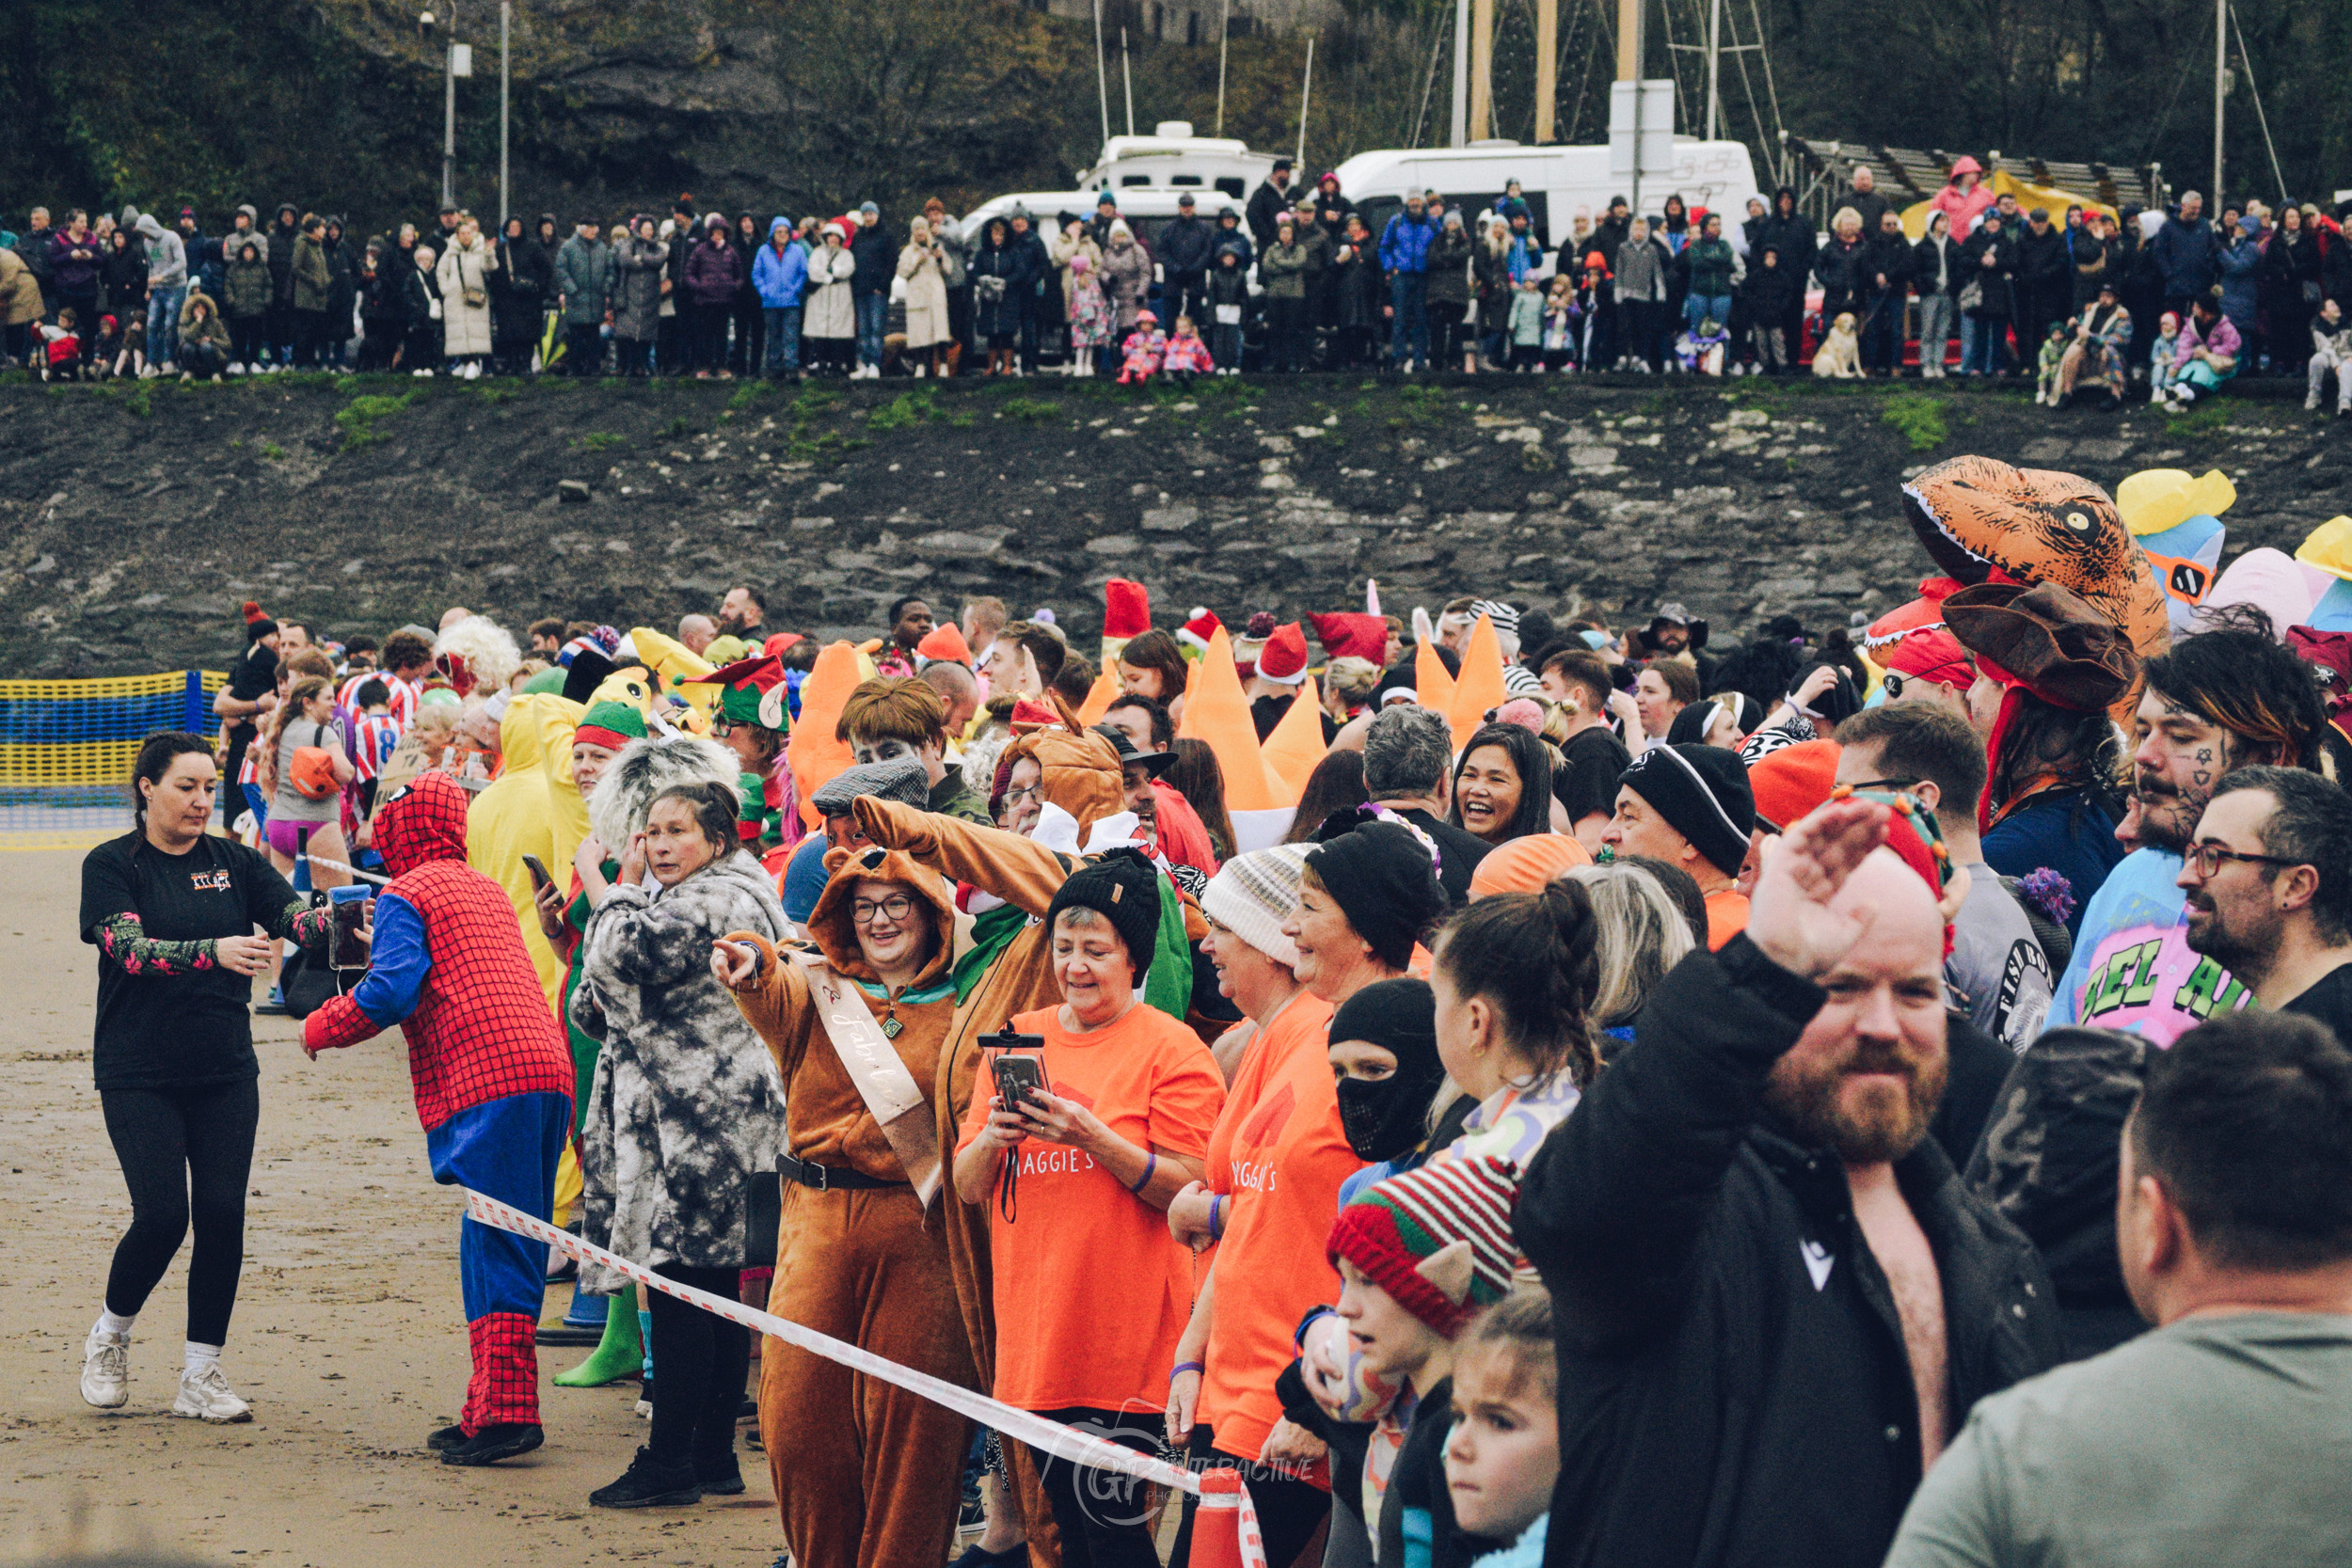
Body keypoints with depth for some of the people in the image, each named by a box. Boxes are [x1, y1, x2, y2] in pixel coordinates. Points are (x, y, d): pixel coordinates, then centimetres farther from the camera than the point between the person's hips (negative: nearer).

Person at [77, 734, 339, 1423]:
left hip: (226, 1074, 4)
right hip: (139, 1075, -4)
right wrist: (213, 951, -37)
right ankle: (108, 1337, 17)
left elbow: (297, 918, -7)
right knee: (163, 1215, -11)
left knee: (223, 1216, -3)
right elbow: (132, 949, -20)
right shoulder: (111, 866, -4)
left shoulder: (233, 862, 7)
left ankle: (201, 1377, 7)